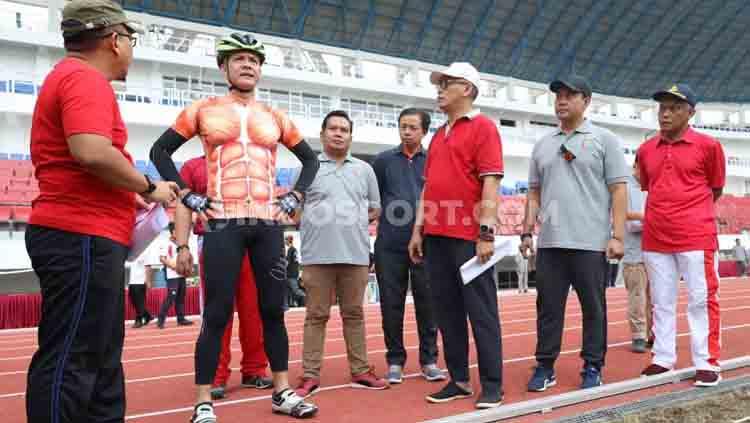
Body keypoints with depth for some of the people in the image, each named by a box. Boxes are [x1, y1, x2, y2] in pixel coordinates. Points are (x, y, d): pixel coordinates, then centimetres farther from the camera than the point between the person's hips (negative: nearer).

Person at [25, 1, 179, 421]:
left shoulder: (69, 77, 21)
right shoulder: (85, 78, -10)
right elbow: (91, 151, -26)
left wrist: (132, 196, 15)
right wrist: (149, 187, -12)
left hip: (80, 236, 10)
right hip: (83, 239, -10)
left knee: (99, 359, 14)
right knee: (69, 361, -5)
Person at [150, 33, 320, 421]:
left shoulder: (275, 118, 14)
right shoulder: (203, 110, 7)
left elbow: (310, 158, 24)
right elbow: (160, 150, 7)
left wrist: (295, 197, 10)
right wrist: (186, 196, -2)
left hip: (268, 225, 3)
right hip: (223, 224, -3)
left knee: (273, 309, 9)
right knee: (217, 314, -3)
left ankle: (282, 392, 20)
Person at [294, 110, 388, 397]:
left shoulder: (364, 169, 14)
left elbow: (375, 209, 19)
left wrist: (356, 220, 6)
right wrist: (316, 222, -2)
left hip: (356, 254, 3)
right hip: (317, 255, -2)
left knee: (354, 314, 10)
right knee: (316, 315, 2)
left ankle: (360, 372, 17)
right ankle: (310, 376, 7)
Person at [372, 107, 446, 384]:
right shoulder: (384, 160, 7)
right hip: (390, 244, 0)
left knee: (427, 303, 4)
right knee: (392, 304, 5)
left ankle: (429, 360, 16)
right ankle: (395, 361, 17)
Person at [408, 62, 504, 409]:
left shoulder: (483, 127, -3)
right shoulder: (438, 135, 20)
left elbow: (490, 182, -11)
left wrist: (486, 232, -18)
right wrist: (418, 229, 13)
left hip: (468, 236, -7)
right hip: (436, 236, 8)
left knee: (480, 311, -1)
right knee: (447, 311, 10)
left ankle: (492, 385, 8)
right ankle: (459, 380, 20)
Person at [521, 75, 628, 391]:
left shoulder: (604, 139, 4)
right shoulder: (542, 145, 15)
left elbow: (618, 190, -2)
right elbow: (534, 192, 16)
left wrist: (617, 235, -10)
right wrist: (527, 231, 8)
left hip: (591, 242, -3)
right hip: (550, 243, 4)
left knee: (593, 307, 5)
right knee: (548, 306, 6)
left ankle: (592, 368, 16)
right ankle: (545, 366, 15)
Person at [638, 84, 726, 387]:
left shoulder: (708, 146, -2)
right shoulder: (646, 150, 9)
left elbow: (716, 190, 8)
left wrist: (691, 213, 12)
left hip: (696, 238, -4)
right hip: (655, 238, 4)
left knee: (701, 300, 1)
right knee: (661, 303, 10)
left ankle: (707, 363, 9)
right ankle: (663, 359, 20)